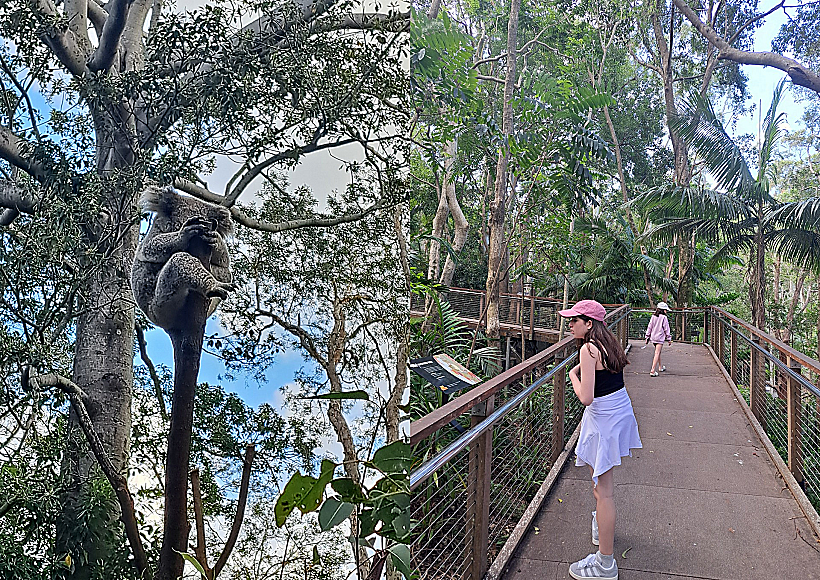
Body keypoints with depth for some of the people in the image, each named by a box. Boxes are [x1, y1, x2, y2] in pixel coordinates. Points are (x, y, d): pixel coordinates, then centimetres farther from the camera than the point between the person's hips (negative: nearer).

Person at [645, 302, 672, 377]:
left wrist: (647, 337, 16)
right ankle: (652, 371, -15)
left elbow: (649, 327, 9)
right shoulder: (664, 318, -11)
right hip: (660, 338, -6)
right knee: (657, 353, -8)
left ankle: (660, 367, 40)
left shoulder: (653, 317, 5)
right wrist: (669, 339, -1)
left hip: (653, 337, 6)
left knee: (658, 352, 23)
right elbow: (666, 329, -7)